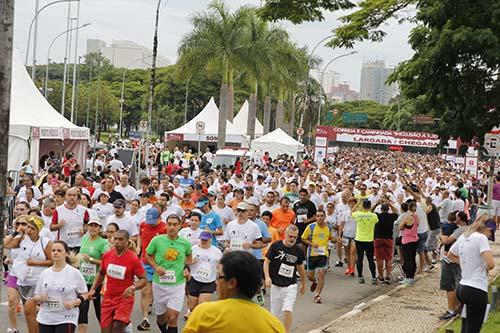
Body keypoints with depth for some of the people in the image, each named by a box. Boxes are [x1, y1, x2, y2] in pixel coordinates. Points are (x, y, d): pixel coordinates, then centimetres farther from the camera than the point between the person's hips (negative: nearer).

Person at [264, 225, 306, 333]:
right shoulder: (275, 246, -8)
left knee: (287, 311, -15)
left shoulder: (298, 250, -1)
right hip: (275, 285, 0)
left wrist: (303, 285, 20)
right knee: (274, 313, 9)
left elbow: (301, 268, 12)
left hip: (290, 285, 0)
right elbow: (266, 262, -3)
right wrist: (267, 277, -16)